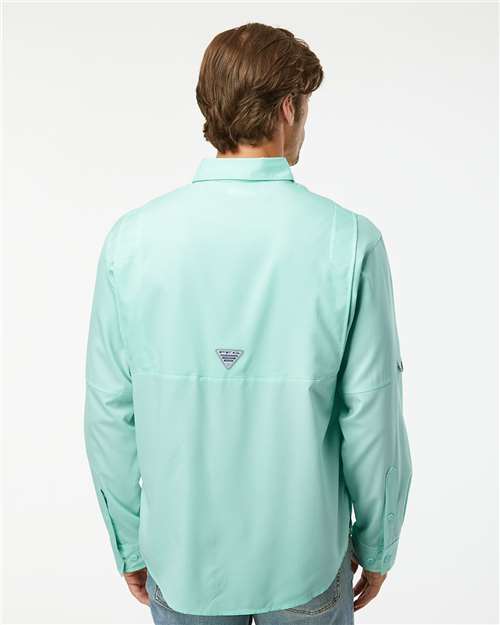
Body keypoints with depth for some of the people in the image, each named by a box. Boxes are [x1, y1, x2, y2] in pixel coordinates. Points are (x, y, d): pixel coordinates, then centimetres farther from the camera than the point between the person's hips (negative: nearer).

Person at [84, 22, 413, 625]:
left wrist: (131, 544, 7)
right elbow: (372, 420, -14)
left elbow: (110, 417, -9)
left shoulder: (131, 239, -14)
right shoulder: (350, 241, -19)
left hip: (179, 556, 2)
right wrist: (377, 546, 4)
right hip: (306, 554, -1)